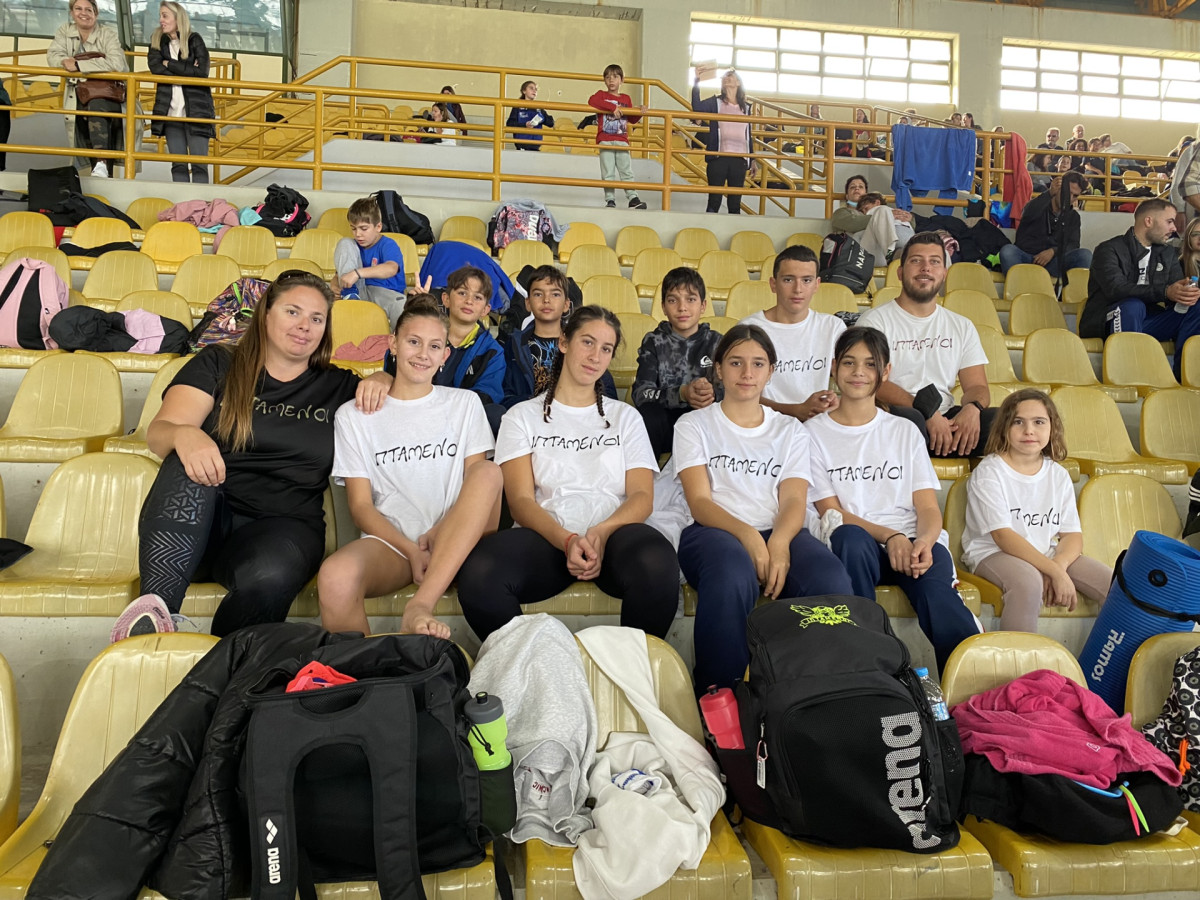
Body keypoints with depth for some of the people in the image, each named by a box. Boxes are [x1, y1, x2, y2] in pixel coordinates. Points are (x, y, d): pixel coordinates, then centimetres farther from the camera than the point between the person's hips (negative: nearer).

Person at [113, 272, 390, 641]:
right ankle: (154, 609, -40)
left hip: (281, 525, 0)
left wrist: (381, 381, 2)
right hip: (197, 523, 0)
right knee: (189, 465, -36)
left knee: (269, 576, -38)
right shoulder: (218, 364, 13)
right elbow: (158, 431, 1)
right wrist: (184, 435, -26)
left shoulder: (336, 386, 18)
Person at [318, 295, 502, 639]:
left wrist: (439, 532, -13)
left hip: (452, 546, 2)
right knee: (335, 578, -37)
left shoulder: (464, 405, 15)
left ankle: (420, 606, -35)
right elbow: (361, 505, 4)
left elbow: (477, 487, 6)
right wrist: (410, 549, -14)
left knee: (489, 472, -29)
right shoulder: (354, 415, 11)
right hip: (390, 542, -2)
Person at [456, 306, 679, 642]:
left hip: (614, 535, 1)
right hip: (546, 538, -1)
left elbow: (642, 495, 8)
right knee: (478, 572, -35)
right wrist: (567, 540, -18)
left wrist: (602, 532, -15)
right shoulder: (522, 417, 17)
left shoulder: (625, 417, 23)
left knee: (657, 562, -37)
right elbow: (521, 500, 3)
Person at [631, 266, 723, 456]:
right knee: (648, 412, -33)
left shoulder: (715, 342, 12)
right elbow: (640, 393, -9)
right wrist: (682, 394, -27)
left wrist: (713, 393, -27)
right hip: (663, 422, 0)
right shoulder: (654, 342, 8)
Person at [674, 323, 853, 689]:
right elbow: (699, 502, -1)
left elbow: (794, 501, 5)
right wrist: (747, 535, -22)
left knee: (833, 581, -33)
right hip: (713, 532, -2)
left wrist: (778, 541, -20)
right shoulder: (694, 425, 14)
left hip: (778, 533, 3)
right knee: (734, 573, -40)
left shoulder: (790, 431, 21)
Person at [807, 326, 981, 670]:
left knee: (936, 587, -32)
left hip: (911, 543, 2)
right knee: (850, 538, -38)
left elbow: (928, 507, 9)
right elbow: (831, 512, 1)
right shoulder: (815, 432, 11)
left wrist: (925, 541, -15)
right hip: (856, 548, -2)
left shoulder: (905, 431, 20)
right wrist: (889, 536, -16)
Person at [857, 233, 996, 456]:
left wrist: (972, 408, -12)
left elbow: (977, 386, 14)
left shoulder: (962, 326, 21)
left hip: (947, 421, 4)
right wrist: (928, 414, -20)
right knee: (909, 418, -39)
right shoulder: (875, 321, 4)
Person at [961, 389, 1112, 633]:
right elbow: (1003, 536, -17)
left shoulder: (1058, 475, 8)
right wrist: (1055, 573, -24)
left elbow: (1073, 535, 3)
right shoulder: (989, 472, -10)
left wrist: (1058, 566, -20)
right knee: (1028, 582, -37)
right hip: (992, 553, -6)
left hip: (1047, 554, 6)